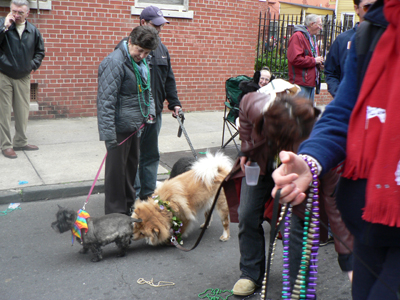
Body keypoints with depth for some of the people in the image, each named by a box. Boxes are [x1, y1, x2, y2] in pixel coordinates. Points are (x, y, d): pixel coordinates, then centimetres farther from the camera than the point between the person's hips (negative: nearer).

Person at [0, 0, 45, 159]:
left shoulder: (33, 31, 4)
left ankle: (21, 142, 24)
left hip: (23, 77, 4)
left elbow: (40, 51, 16)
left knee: (23, 112, 10)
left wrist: (33, 65, 4)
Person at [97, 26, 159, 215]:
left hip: (135, 125, 9)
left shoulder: (142, 62, 8)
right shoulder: (115, 62, -21)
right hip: (119, 127, -9)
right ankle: (115, 214, 15)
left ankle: (128, 205, 38)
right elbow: (106, 100, -24)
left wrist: (150, 110, 7)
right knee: (116, 169, 1)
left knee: (132, 165, 20)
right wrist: (108, 134, -27)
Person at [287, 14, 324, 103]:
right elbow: (295, 59, -23)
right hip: (301, 83, -10)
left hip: (311, 83, 10)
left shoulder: (312, 38, 22)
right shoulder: (298, 36, -10)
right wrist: (314, 61, -14)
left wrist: (319, 64, 10)